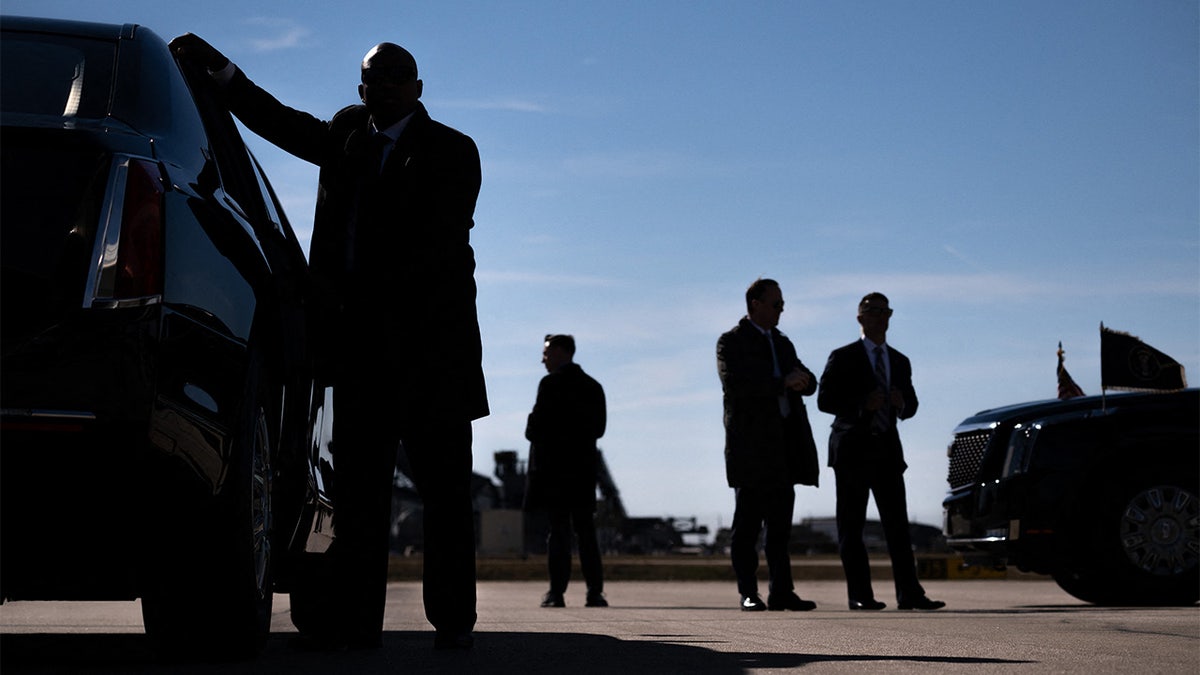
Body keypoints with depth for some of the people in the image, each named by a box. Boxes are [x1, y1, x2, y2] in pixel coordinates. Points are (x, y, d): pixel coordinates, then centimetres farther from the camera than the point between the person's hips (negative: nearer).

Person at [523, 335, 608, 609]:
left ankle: (557, 593, -5)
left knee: (558, 529, -5)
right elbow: (599, 428, 11)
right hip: (583, 465, 5)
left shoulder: (551, 383, -8)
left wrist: (532, 434, 7)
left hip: (552, 465, -5)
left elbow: (536, 427, -13)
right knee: (586, 530, 7)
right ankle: (595, 592, 3)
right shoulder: (593, 387, 12)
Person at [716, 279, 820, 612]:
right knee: (747, 525, -3)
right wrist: (782, 383, -17)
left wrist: (800, 380, -10)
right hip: (751, 444, -6)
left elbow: (809, 383, 15)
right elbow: (734, 384, -16)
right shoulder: (731, 342, 0)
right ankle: (749, 594, 0)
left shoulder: (782, 343, 21)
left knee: (780, 525, 6)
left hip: (783, 443, 6)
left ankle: (781, 592, 9)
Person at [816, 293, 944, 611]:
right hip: (852, 447, -4)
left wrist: (902, 404, -6)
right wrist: (862, 404, -21)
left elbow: (911, 405, 19)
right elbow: (825, 400, -7)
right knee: (852, 526, -2)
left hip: (887, 449, 4)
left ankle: (909, 594, -3)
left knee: (898, 525, -1)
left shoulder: (900, 362, 16)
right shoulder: (843, 358, 0)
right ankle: (860, 595, 1)